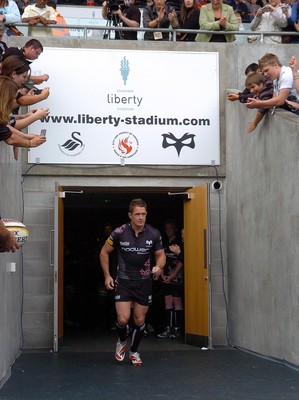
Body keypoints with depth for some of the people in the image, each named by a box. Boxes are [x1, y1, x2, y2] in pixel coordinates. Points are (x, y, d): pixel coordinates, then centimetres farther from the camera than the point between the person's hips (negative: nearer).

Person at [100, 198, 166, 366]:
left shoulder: (154, 234, -9)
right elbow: (104, 252, 1)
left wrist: (158, 267, -18)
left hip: (144, 282, 2)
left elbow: (160, 255, 4)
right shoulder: (119, 233, -14)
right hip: (124, 281, -2)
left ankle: (134, 351, 32)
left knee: (140, 320, 9)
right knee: (123, 319, -11)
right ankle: (122, 341, 23)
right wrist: (107, 275, -3)